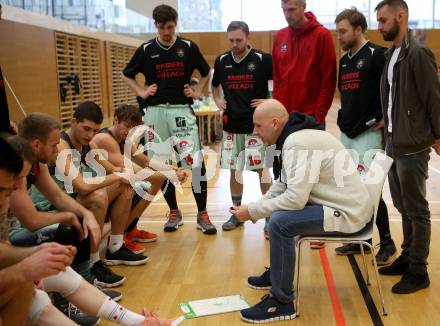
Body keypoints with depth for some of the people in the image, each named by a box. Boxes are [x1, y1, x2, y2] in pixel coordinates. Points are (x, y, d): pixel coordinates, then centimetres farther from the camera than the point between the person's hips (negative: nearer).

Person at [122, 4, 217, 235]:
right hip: (156, 112, 1)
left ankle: (202, 215, 4)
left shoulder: (188, 47, 3)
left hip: (182, 110, -1)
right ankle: (174, 213, 21)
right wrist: (142, 93, 3)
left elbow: (206, 73, 18)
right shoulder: (146, 50, 4)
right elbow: (127, 76, 16)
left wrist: (197, 92, 6)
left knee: (196, 162, -9)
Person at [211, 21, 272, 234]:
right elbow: (215, 85, 24)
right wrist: (218, 101, 7)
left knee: (261, 170, 0)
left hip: (256, 125, -4)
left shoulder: (262, 59, -9)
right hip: (231, 125, 5)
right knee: (234, 170, 11)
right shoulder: (222, 61, 6)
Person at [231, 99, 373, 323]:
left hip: (348, 214, -10)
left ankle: (282, 302, -10)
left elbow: (295, 199, -28)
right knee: (279, 211, 19)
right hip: (342, 204, 11)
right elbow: (283, 184, 15)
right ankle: (278, 273, 33)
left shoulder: (299, 143, -22)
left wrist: (253, 211, -16)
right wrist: (257, 207, 2)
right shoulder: (294, 136, 9)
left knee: (279, 223, -23)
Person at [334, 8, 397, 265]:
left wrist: (385, 118, -14)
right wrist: (345, 119, 12)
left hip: (368, 134, -8)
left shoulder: (377, 55, -10)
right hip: (346, 133, 8)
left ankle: (387, 243, 9)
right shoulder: (344, 61, 15)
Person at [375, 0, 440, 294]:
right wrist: (388, 123, 10)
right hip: (393, 143, 8)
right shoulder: (392, 54, 11)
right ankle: (407, 257, 30)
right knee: (403, 206, 17)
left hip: (413, 146, -8)